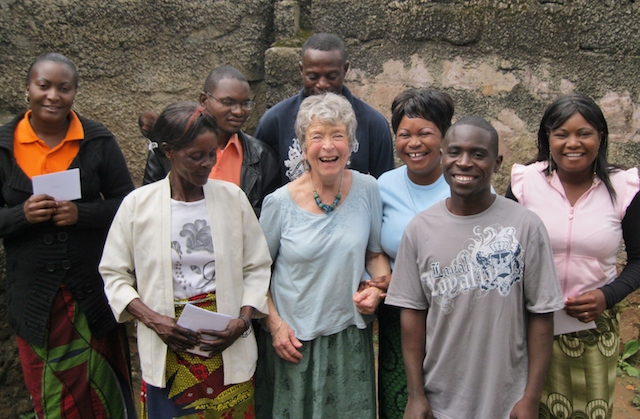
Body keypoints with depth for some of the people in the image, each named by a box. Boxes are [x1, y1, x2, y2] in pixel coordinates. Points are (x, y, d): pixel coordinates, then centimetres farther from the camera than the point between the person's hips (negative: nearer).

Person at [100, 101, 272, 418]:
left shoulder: (232, 197, -1)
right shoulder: (138, 204, -3)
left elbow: (257, 267, 4)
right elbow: (114, 274, 2)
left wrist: (243, 320, -10)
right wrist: (152, 319, -12)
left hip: (228, 349, 1)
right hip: (167, 352, -1)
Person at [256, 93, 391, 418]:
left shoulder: (367, 189, -5)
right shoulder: (280, 203, -11)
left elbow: (376, 253, 7)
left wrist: (379, 288, -10)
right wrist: (275, 324, -7)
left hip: (350, 336, 2)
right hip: (294, 340, -1)